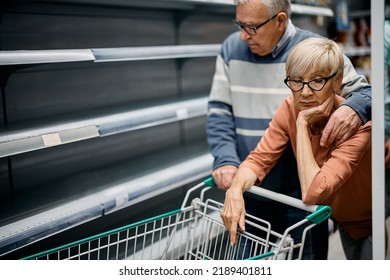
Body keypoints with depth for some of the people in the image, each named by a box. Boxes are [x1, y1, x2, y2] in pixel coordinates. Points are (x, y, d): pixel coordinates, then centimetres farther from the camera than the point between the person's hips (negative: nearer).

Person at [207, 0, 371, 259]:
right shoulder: (232, 48, 1)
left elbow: (364, 91, -1)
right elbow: (219, 111, 1)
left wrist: (354, 108, -26)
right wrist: (225, 160, -14)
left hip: (300, 197, -3)